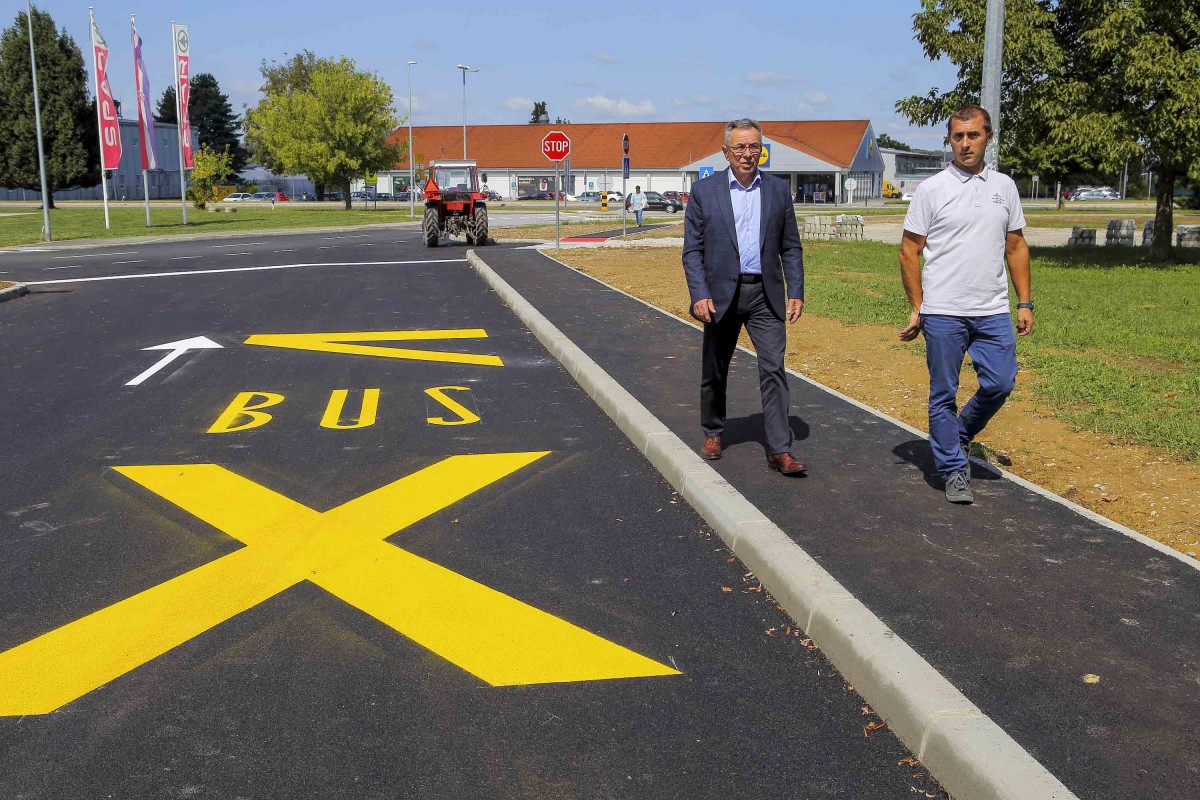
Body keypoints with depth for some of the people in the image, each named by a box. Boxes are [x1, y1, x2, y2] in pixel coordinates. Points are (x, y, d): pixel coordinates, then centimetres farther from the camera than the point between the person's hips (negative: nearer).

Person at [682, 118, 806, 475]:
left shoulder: (778, 189, 7)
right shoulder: (704, 190, 0)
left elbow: (791, 247, 9)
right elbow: (692, 250, -1)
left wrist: (795, 292, -1)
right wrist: (699, 294, -12)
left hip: (765, 294, 1)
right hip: (721, 294, -1)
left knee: (773, 369, -7)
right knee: (714, 371, 11)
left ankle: (780, 450, -6)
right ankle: (712, 433, 33)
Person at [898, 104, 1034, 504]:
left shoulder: (1004, 187, 9)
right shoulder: (931, 190, -2)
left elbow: (1016, 247, 14)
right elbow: (909, 251, 0)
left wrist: (1025, 302, 8)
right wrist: (916, 308, -4)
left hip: (993, 312, 3)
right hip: (943, 313, -3)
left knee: (1000, 384, 2)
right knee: (944, 394, 3)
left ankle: (961, 433, 29)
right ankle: (954, 469, 15)